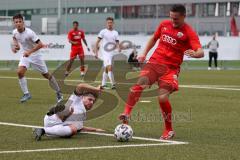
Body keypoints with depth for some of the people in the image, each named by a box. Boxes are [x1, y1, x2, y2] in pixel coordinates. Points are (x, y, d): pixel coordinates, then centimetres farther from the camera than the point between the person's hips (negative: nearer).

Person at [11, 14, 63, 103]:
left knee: (46, 75, 5)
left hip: (34, 55, -4)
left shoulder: (29, 33, -28)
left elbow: (40, 44, -29)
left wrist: (30, 52, -36)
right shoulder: (15, 32, -9)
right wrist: (15, 45, 1)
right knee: (20, 72, -21)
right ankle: (26, 94, -10)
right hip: (24, 55, 4)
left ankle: (58, 92, 24)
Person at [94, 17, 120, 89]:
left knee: (106, 69, 10)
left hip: (112, 53, 4)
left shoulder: (115, 33, 10)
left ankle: (103, 84, 20)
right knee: (110, 67, -18)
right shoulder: (103, 32, 0)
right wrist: (96, 52, -9)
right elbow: (97, 42, -1)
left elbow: (117, 43, 7)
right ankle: (113, 84, -18)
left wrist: (118, 48, -16)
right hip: (105, 53, -4)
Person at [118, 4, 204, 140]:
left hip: (171, 68, -4)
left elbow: (201, 52, -19)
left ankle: (169, 130, 2)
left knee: (163, 97, -18)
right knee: (140, 82, -24)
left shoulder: (189, 33, -6)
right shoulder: (164, 24, 9)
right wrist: (144, 54, 16)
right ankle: (127, 113, -24)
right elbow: (154, 38, 27)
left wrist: (194, 54, -42)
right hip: (155, 62, 4)